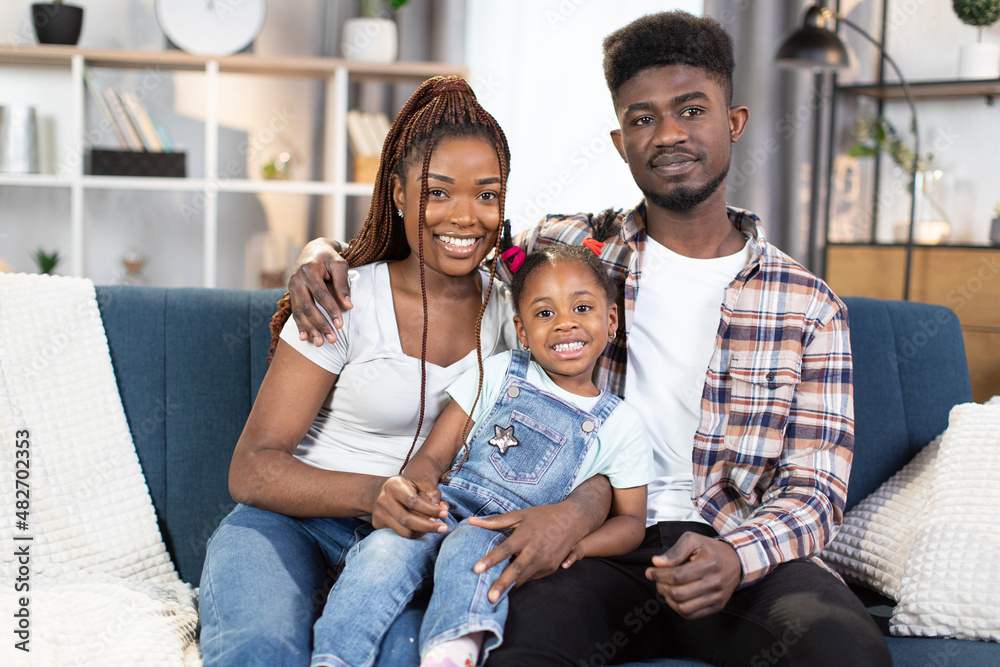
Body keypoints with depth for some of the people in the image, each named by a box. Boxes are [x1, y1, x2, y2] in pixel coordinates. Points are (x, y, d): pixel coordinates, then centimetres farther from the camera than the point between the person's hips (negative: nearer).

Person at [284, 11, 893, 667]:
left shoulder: (810, 307, 7)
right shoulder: (563, 248, 9)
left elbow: (817, 486, 2)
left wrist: (735, 556, -20)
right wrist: (327, 254, -1)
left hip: (737, 549, 1)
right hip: (591, 543, -1)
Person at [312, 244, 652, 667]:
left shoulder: (619, 425, 11)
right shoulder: (499, 374, 12)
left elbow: (631, 520, 12)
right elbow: (434, 454, 8)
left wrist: (576, 544, -12)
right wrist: (419, 479, -18)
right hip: (446, 508, 2)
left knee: (473, 544, -37)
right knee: (389, 545, -32)